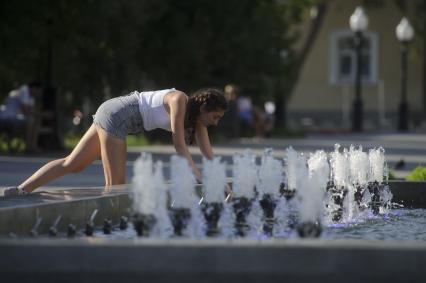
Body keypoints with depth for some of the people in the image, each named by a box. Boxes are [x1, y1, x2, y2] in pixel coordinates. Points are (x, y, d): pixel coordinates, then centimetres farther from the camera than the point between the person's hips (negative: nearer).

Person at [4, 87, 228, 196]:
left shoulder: (195, 116, 9)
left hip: (109, 113, 9)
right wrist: (199, 178, -20)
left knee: (72, 164, 5)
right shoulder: (180, 100, -16)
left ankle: (20, 190, 1)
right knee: (115, 184, -6)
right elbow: (179, 145, -20)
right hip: (115, 116, -9)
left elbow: (207, 153, 10)